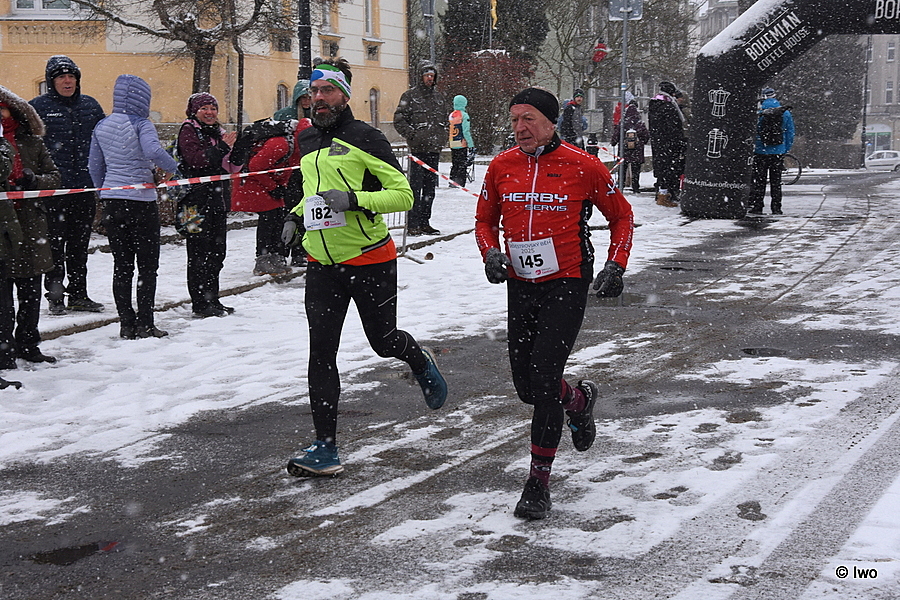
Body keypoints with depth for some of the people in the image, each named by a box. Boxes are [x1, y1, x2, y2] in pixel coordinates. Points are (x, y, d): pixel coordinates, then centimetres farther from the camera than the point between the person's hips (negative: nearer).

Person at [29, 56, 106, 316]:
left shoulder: (90, 105, 11)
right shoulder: (38, 106, -1)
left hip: (85, 186, 4)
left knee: (80, 243, 11)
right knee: (55, 243, 0)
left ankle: (78, 294, 20)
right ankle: (55, 296, 8)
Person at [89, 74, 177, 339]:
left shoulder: (101, 127, 9)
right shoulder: (141, 124, -10)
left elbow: (94, 166, 14)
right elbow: (153, 150, -29)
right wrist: (170, 168, -11)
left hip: (111, 200, 6)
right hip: (141, 200, -6)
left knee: (121, 265, 10)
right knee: (147, 265, 3)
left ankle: (126, 324, 11)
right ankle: (145, 324, 1)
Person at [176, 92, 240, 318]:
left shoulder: (218, 132, 19)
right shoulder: (188, 130, -3)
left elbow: (230, 168, 17)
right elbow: (196, 160, -18)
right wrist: (222, 148, -22)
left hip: (216, 198, 8)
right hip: (196, 199, -8)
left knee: (217, 250, 11)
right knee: (200, 251, -7)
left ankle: (212, 299, 20)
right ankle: (200, 303, -3)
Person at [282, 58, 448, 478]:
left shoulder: (364, 138, -9)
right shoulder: (307, 141, 12)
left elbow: (403, 194, -13)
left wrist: (354, 199, -25)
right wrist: (296, 215, 13)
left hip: (370, 260, -5)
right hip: (322, 265, 5)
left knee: (383, 342, 9)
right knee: (321, 354, -2)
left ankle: (421, 363, 46)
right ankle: (325, 450, 2)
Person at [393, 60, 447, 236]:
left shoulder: (439, 96, 17)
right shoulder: (410, 95, 0)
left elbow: (444, 121, 26)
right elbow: (399, 120, -4)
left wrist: (442, 139, 12)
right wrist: (412, 135, -12)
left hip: (434, 149, 6)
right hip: (418, 148, -6)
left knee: (430, 187, 9)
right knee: (416, 187, -8)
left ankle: (424, 222, 16)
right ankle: (413, 224, -5)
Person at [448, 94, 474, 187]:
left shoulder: (451, 115, 11)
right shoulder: (464, 115, -10)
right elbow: (466, 131, -14)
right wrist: (471, 145, -12)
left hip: (452, 145, 6)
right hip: (462, 145, -6)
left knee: (454, 165, 15)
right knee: (462, 166, -4)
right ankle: (460, 185, -9)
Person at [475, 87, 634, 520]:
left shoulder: (583, 166, -8)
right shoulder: (501, 167, 2)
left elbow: (621, 216, 6)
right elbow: (485, 219, 16)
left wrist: (615, 265, -6)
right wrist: (491, 253, -3)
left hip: (567, 286, -5)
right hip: (520, 286, 5)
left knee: (544, 382, -13)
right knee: (526, 387, 9)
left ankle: (538, 483, 0)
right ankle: (578, 400, 45)